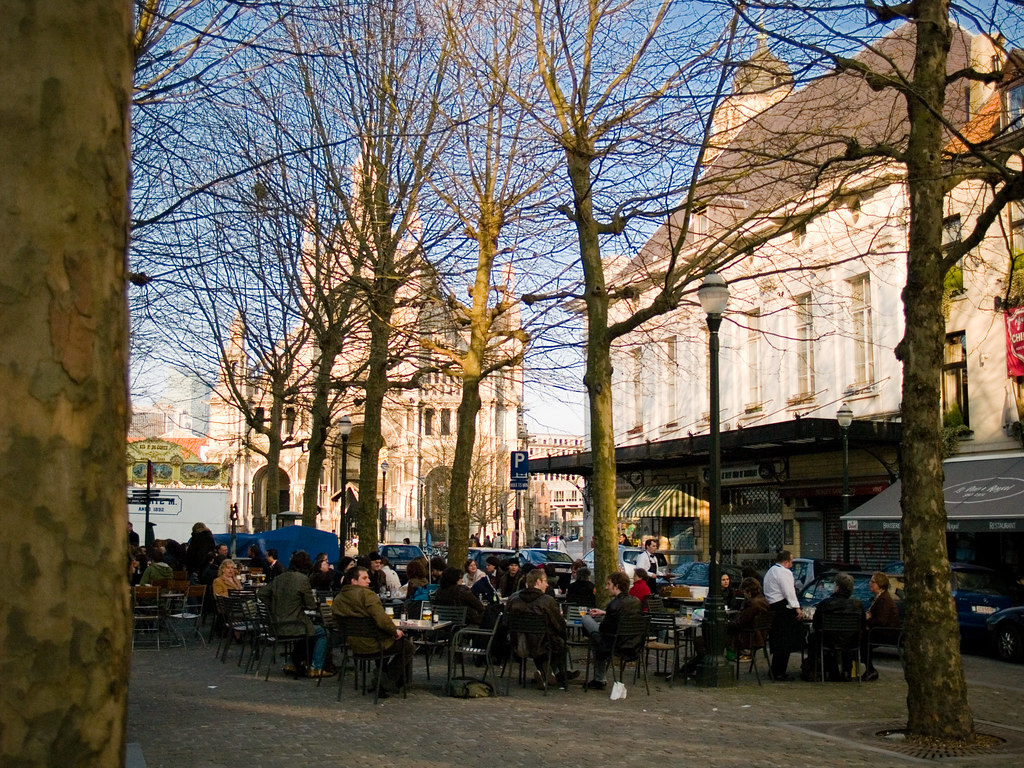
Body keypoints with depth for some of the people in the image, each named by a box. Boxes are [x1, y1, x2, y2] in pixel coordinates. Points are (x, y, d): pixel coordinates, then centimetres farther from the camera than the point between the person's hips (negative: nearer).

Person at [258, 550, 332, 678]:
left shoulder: (278, 578, 4)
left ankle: (295, 664, 33)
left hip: (277, 627, 7)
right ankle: (316, 668, 11)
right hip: (293, 627, -7)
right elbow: (311, 605, -10)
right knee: (322, 632, 15)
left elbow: (261, 594, 11)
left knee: (307, 627, 34)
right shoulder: (303, 579, -14)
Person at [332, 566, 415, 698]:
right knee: (409, 647, 12)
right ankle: (386, 685, 10)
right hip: (374, 645, -8)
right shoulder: (366, 594, -18)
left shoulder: (337, 599, 5)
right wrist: (395, 631, -9)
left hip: (354, 646, 8)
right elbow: (382, 619, -27)